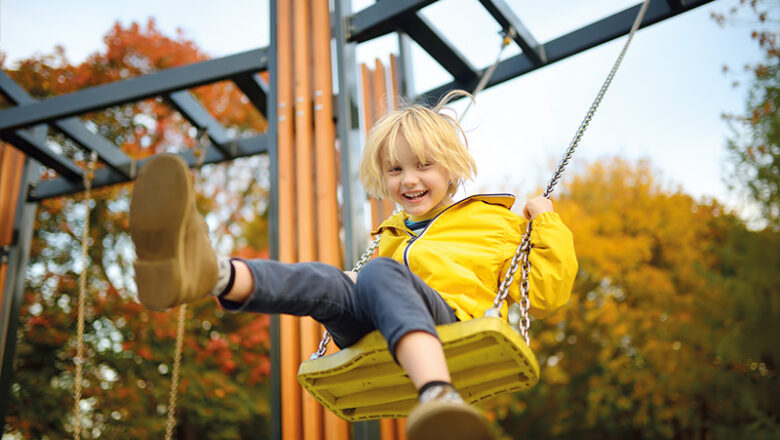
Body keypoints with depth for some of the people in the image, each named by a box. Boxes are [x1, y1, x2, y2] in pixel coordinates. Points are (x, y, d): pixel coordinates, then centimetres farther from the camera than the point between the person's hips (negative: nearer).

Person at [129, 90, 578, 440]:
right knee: (324, 280, -26)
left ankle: (438, 397, -66)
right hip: (377, 336, 5)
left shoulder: (492, 222, 24)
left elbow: (547, 294, 18)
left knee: (382, 274, -35)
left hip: (451, 322, -4)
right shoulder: (393, 236, 37)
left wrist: (547, 225, 14)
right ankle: (207, 271, -57)